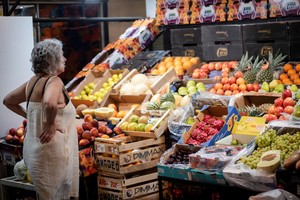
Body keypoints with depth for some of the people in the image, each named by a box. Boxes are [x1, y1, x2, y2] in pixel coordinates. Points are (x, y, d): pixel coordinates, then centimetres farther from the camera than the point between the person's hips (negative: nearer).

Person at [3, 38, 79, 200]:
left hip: (33, 149, 9)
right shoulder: (54, 81, -16)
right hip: (50, 152, -8)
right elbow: (50, 103, -39)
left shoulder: (33, 81, 7)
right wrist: (50, 123, -22)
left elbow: (8, 101, 20)